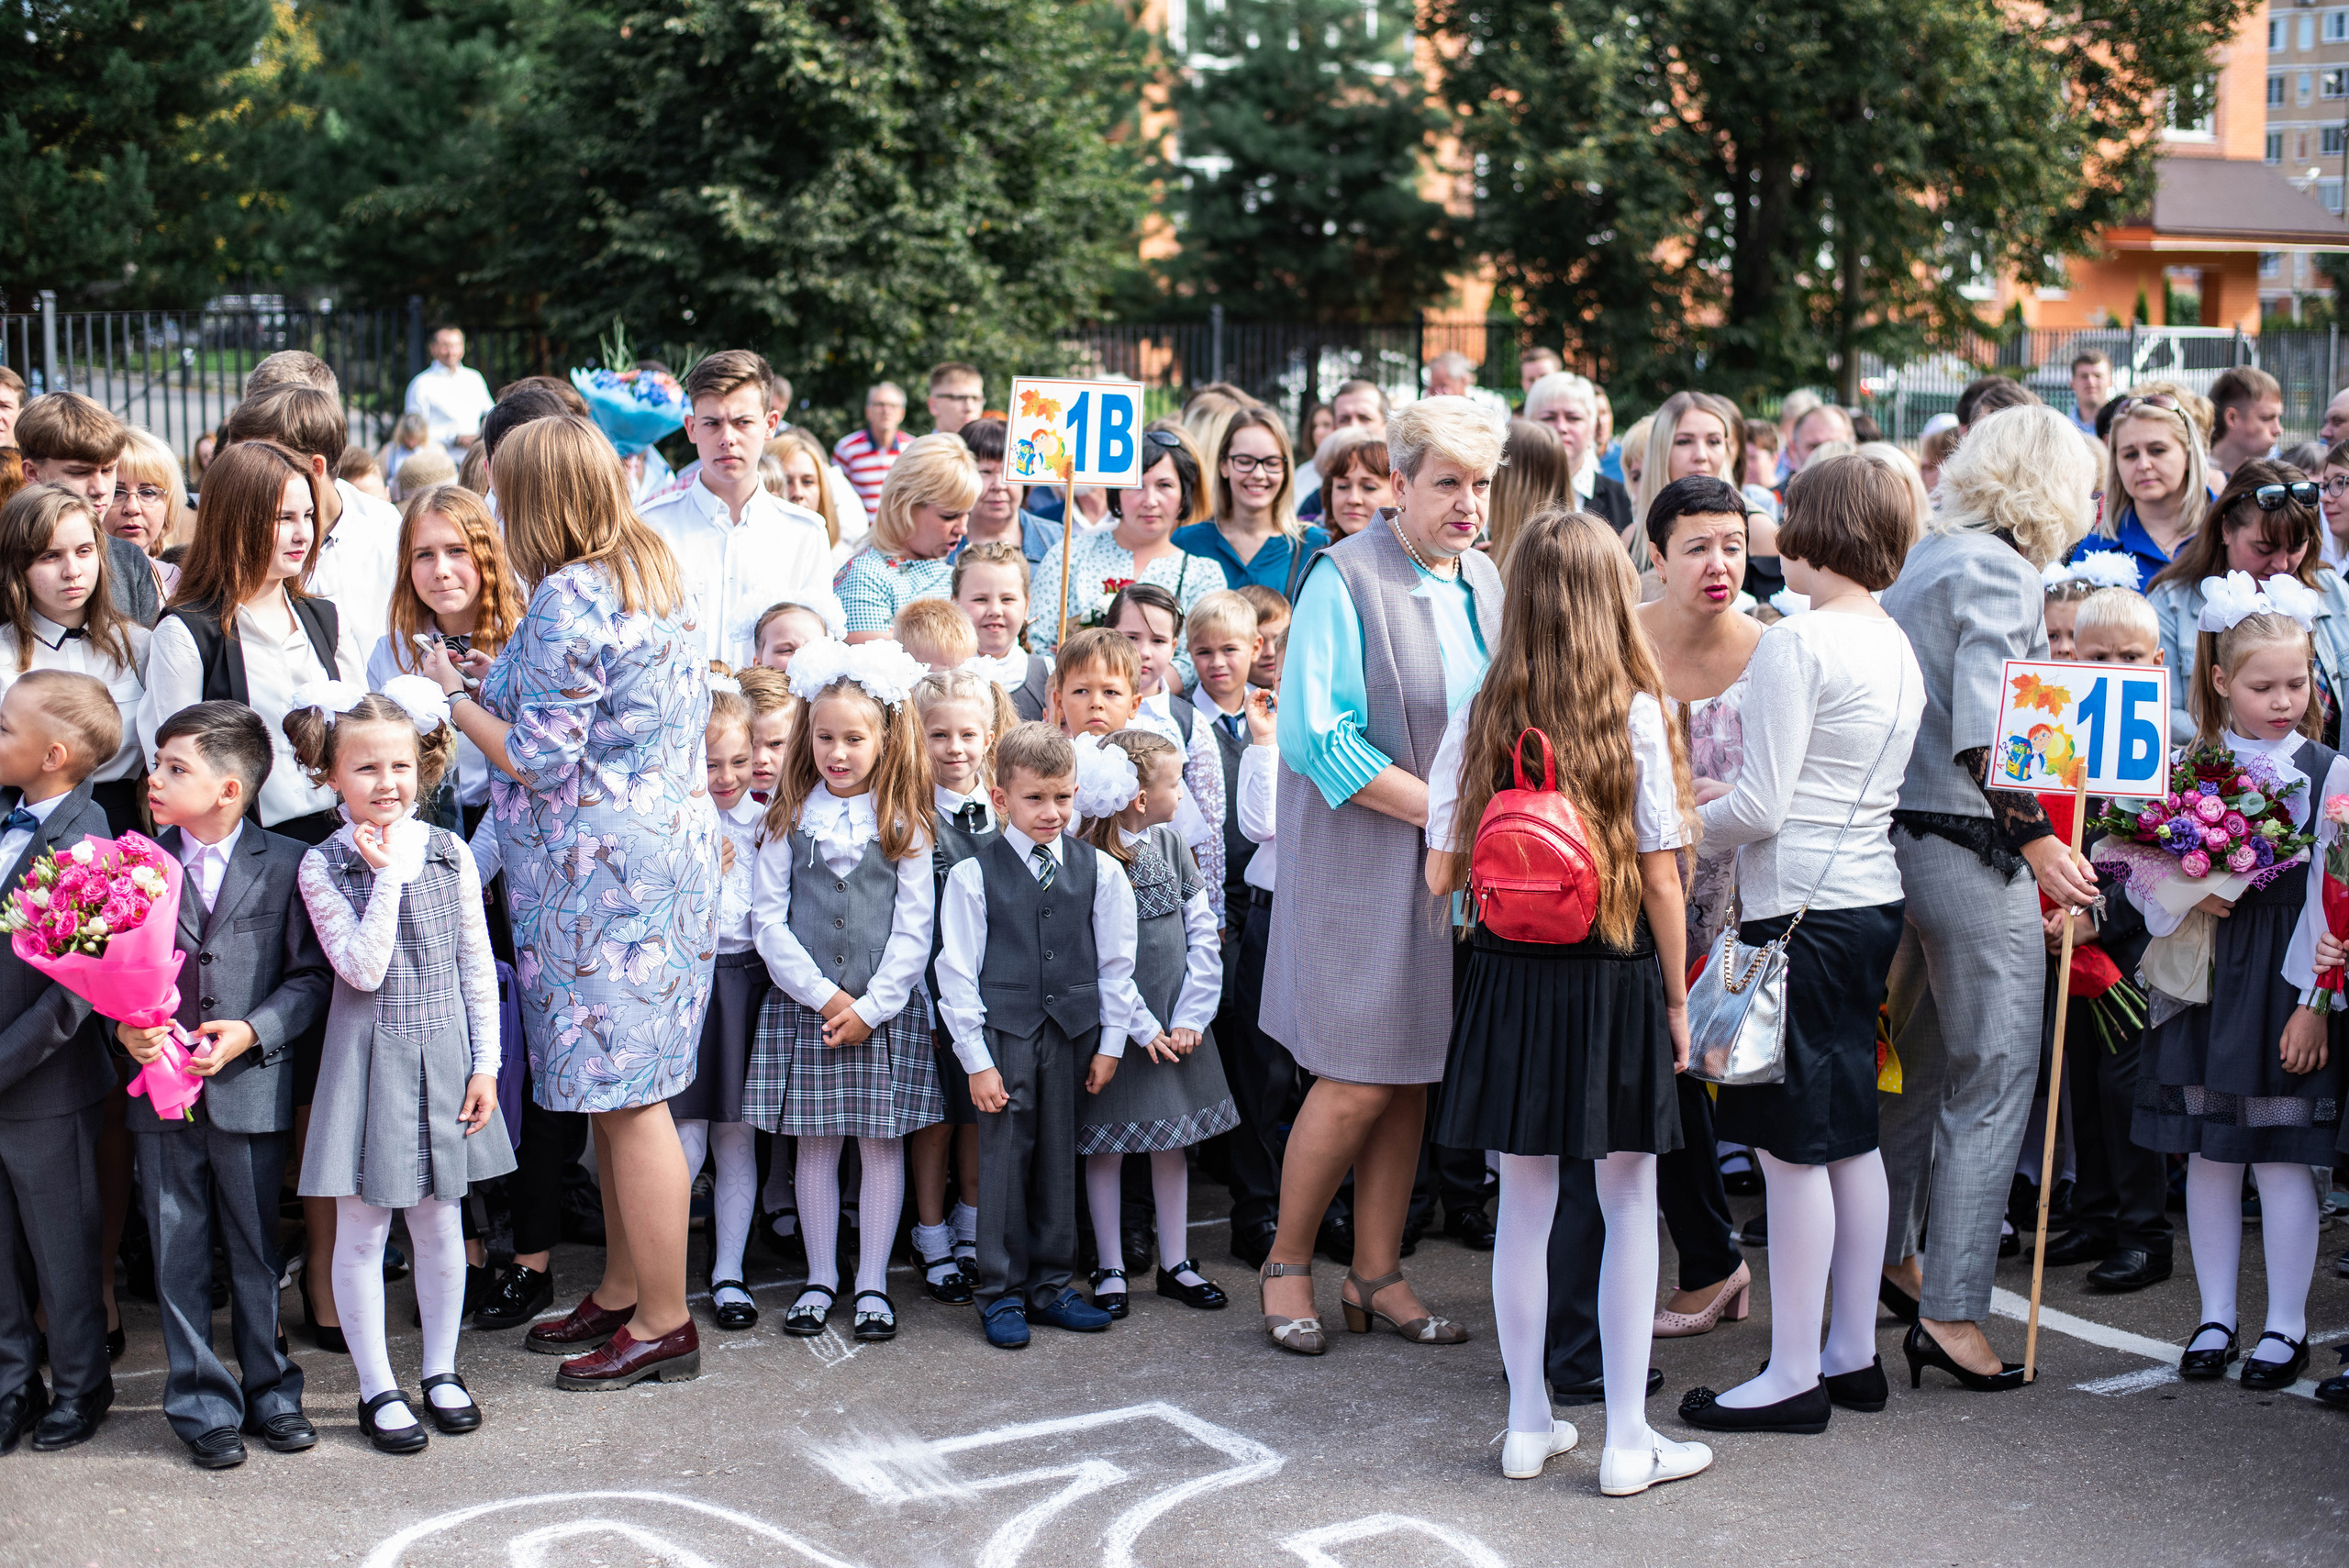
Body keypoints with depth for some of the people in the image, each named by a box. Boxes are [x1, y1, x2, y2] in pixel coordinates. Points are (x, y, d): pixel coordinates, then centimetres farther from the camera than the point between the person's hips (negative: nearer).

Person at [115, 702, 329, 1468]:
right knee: (178, 1255, 7)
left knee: (256, 1252, 10)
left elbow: (311, 973, -2)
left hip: (251, 1091, -2)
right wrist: (124, 1027, -11)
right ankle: (202, 1404, 19)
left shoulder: (284, 864, -3)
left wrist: (252, 1031, -15)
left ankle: (269, 1390, 25)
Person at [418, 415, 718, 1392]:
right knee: (623, 1092, 16)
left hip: (601, 864, -10)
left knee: (626, 1098, -2)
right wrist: (504, 684, 17)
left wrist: (457, 695, -2)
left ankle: (663, 1322, 6)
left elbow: (539, 761, -17)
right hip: (663, 845, 10)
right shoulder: (652, 574, 12)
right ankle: (622, 1292, 26)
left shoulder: (567, 600, -17)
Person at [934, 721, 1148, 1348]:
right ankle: (1001, 1292, 12)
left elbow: (1115, 964, 8)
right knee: (1005, 1157, 0)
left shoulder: (1100, 871, 3)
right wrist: (976, 1060, -6)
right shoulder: (973, 875, -4)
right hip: (1004, 1033, -2)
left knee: (1059, 1157, 9)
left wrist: (1110, 1042, 5)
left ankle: (1050, 1284, 21)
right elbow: (958, 973, -3)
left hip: (1073, 1031, 2)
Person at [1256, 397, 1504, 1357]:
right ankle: (1286, 1264, 14)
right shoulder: (1346, 580, -11)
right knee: (1356, 1084, -5)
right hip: (1363, 864, -6)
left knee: (1411, 1075, 11)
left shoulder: (1485, 585, 11)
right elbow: (1316, 735, -18)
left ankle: (1377, 1273, 22)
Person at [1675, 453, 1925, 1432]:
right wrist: (1735, 795, 20)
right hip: (1872, 900, 9)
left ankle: (1795, 1376, 4)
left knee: (1793, 1146, -3)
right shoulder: (1897, 647, 11)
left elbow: (1762, 809, -17)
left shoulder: (1795, 644, -15)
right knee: (1851, 1134, 15)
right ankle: (1854, 1353, 23)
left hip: (1803, 910, -9)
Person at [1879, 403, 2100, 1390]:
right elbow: (1981, 729, -24)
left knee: (1919, 1059, 21)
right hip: (1969, 845, -9)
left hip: (1899, 833, 9)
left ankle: (1886, 1259, 33)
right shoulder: (1997, 569, -12)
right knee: (1993, 1077, -2)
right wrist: (2036, 840, -29)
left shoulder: (1924, 558, 14)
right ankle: (1951, 1308, -1)